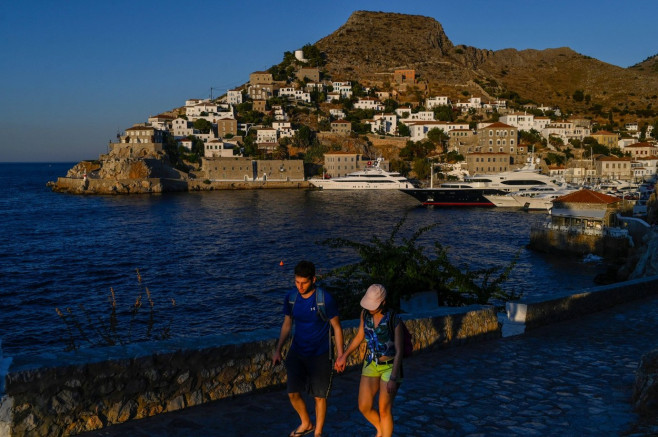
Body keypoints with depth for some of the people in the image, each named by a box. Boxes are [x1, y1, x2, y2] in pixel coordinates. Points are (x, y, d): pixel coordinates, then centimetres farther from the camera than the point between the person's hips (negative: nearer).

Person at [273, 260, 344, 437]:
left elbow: (336, 327, -9)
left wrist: (340, 356, -9)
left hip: (320, 355, -4)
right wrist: (278, 350, 4)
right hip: (297, 352, 4)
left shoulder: (325, 299, -18)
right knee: (293, 393, 4)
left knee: (319, 397, 7)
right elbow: (287, 325, 7)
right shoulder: (291, 298, -5)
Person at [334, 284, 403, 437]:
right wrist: (344, 355, 5)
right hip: (371, 364, 5)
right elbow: (360, 336, 7)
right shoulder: (365, 313, -9)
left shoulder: (394, 320, -23)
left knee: (384, 409, -2)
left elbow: (399, 351, -20)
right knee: (364, 407, 5)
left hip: (391, 367, -5)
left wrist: (393, 378, -25)